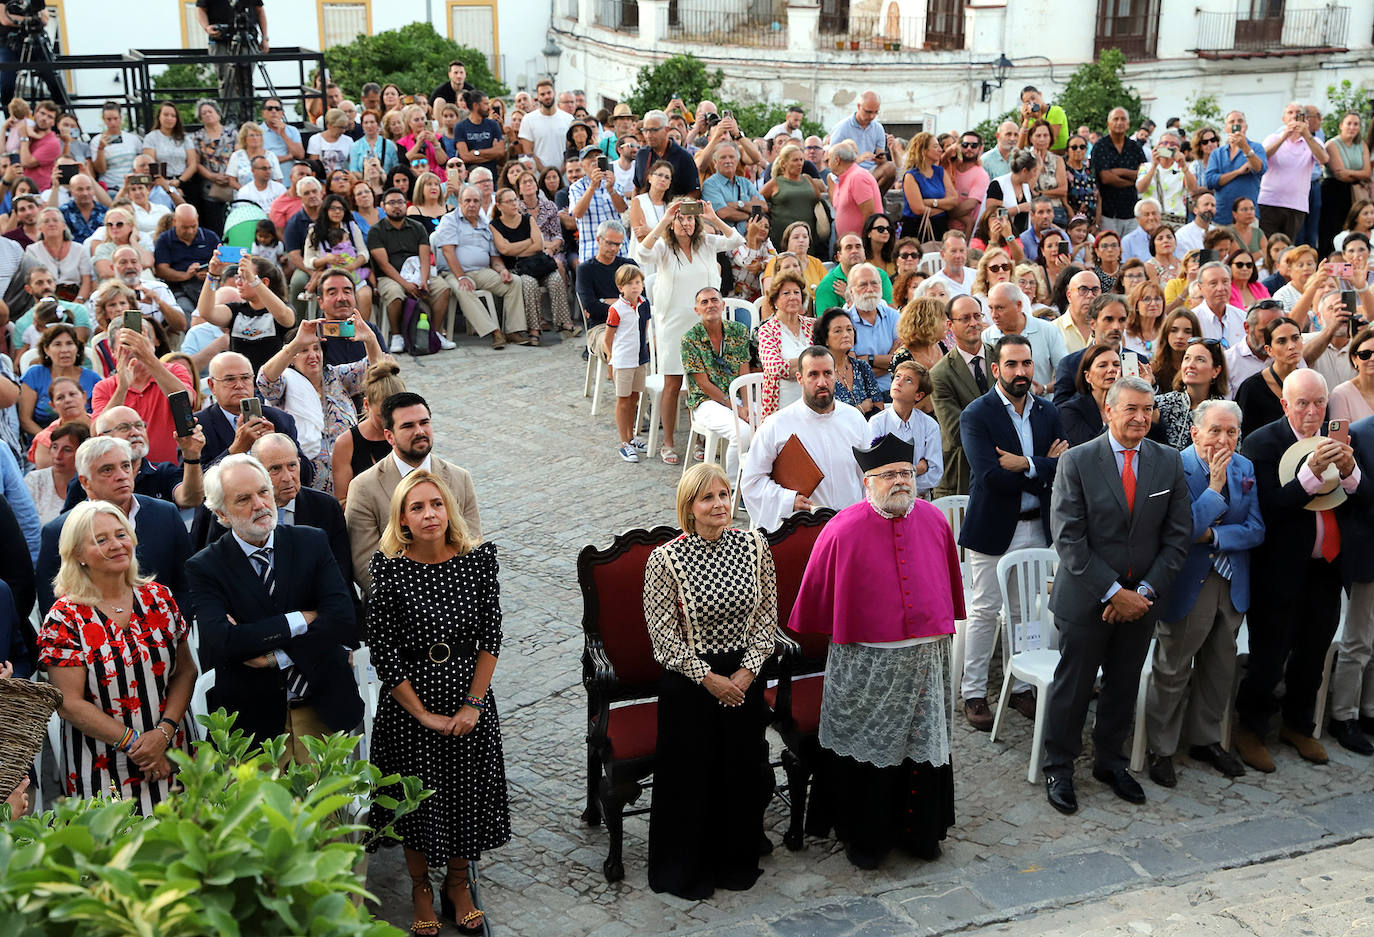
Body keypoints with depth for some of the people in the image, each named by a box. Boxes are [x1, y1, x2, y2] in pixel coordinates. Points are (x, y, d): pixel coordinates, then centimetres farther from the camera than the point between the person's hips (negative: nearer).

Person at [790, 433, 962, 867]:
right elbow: (815, 595, -1)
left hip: (925, 657, 4)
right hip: (865, 663, -4)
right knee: (866, 747, 7)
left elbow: (950, 583, 15)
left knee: (923, 743, 13)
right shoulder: (843, 530, -12)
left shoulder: (934, 521, 1)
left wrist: (941, 626, 22)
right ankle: (864, 835, 23)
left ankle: (920, 830, 30)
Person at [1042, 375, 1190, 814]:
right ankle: (1058, 768, 23)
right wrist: (1113, 591, -17)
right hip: (1086, 598, -3)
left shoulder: (1169, 462, 1)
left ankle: (1110, 762, 33)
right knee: (1072, 688, 7)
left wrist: (1146, 591, -9)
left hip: (1140, 601, 3)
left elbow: (1178, 535, 2)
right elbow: (1068, 539, -14)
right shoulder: (1076, 462, -10)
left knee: (1124, 688, 15)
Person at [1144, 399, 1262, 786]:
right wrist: (1215, 486, -25)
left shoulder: (1245, 469, 2)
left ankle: (1205, 739, 34)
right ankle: (1161, 750, 18)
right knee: (1172, 671, 5)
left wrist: (1211, 535, -17)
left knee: (1219, 668, 18)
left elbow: (1255, 530, -3)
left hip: (1232, 586, 6)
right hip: (1187, 587, -6)